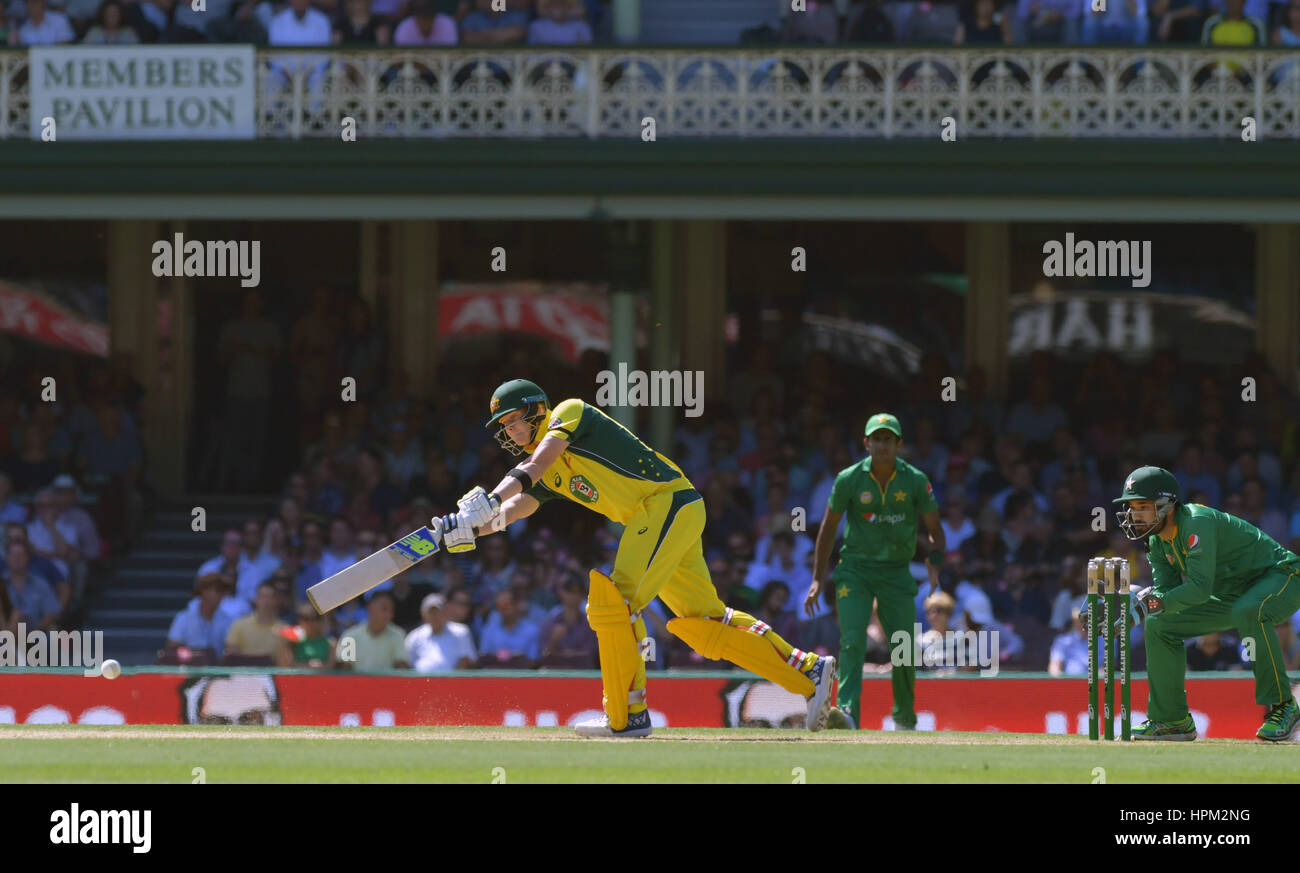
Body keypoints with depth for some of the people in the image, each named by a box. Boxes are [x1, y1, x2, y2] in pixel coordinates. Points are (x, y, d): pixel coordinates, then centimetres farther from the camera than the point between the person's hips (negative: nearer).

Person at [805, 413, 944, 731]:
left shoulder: (915, 481, -4)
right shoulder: (849, 480, -6)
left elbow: (935, 530, 5)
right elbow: (828, 528, 5)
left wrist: (934, 564, -15)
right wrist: (818, 580, 3)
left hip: (897, 573, 1)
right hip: (855, 571, -1)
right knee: (852, 642, -19)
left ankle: (905, 718, 23)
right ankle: (848, 713, -29)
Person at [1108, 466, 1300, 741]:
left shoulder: (1196, 523, -29)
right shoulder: (1158, 542, -2)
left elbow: (1201, 587, -36)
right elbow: (1164, 592, -3)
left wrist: (1159, 603, -43)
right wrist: (1136, 609, -21)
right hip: (1233, 595, 9)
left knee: (1248, 612, -41)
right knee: (1159, 625, 2)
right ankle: (1172, 720, 12)